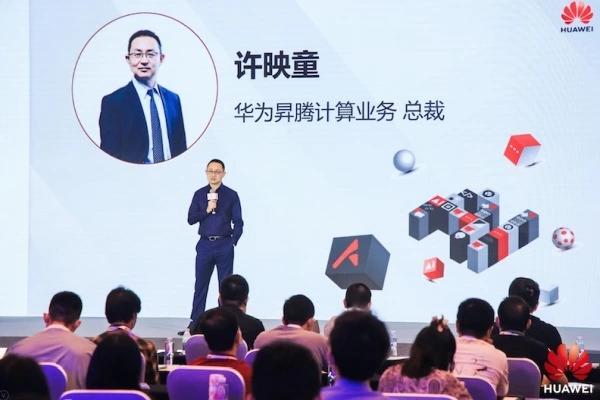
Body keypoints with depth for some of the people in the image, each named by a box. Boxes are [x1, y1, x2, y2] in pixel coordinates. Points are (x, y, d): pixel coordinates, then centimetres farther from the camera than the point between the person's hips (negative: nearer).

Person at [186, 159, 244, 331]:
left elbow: (238, 222, 1)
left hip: (224, 245, -2)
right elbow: (191, 219, 2)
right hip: (204, 245, 2)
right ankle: (195, 323, 9)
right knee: (200, 285, 5)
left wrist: (233, 242, -8)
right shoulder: (199, 194, 6)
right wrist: (207, 210, -12)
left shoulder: (231, 195, 1)